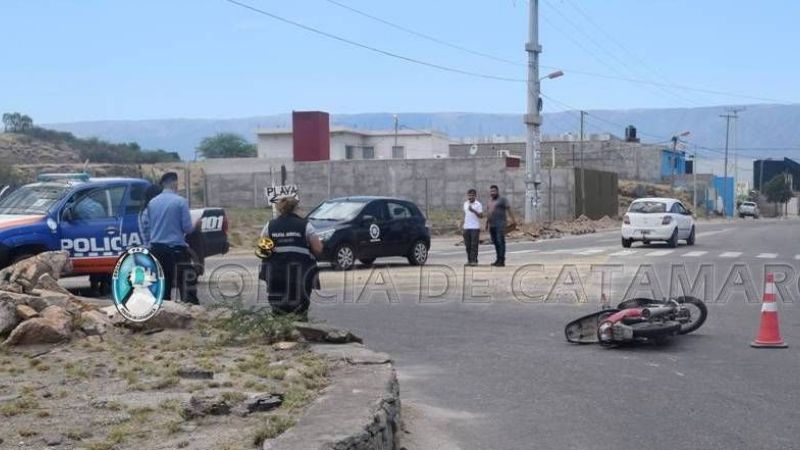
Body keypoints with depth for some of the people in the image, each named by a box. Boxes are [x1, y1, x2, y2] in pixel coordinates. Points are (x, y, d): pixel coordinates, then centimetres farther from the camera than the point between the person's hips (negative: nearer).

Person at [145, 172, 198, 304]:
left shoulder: (152, 202, 8)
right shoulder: (181, 201, -9)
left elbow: (147, 226, 14)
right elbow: (187, 228, -10)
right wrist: (195, 225, 11)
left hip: (156, 249, 6)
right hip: (175, 249, -6)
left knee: (162, 288, 10)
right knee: (186, 286, -3)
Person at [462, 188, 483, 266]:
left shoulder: (478, 204, -4)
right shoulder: (465, 204, 14)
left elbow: (481, 216, -10)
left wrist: (473, 211, -23)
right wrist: (463, 224, 17)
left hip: (475, 227, -5)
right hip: (466, 227, 5)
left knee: (474, 245, -6)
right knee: (468, 245, 6)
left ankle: (474, 260, -4)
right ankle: (469, 260, 12)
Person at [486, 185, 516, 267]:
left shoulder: (502, 200, -3)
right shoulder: (490, 200, 19)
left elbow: (509, 209, -13)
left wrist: (513, 219, -24)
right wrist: (487, 223, 25)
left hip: (500, 225, -7)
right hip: (492, 225, 7)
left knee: (500, 242, -11)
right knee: (495, 242, 7)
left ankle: (502, 261, -13)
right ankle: (498, 259, 13)